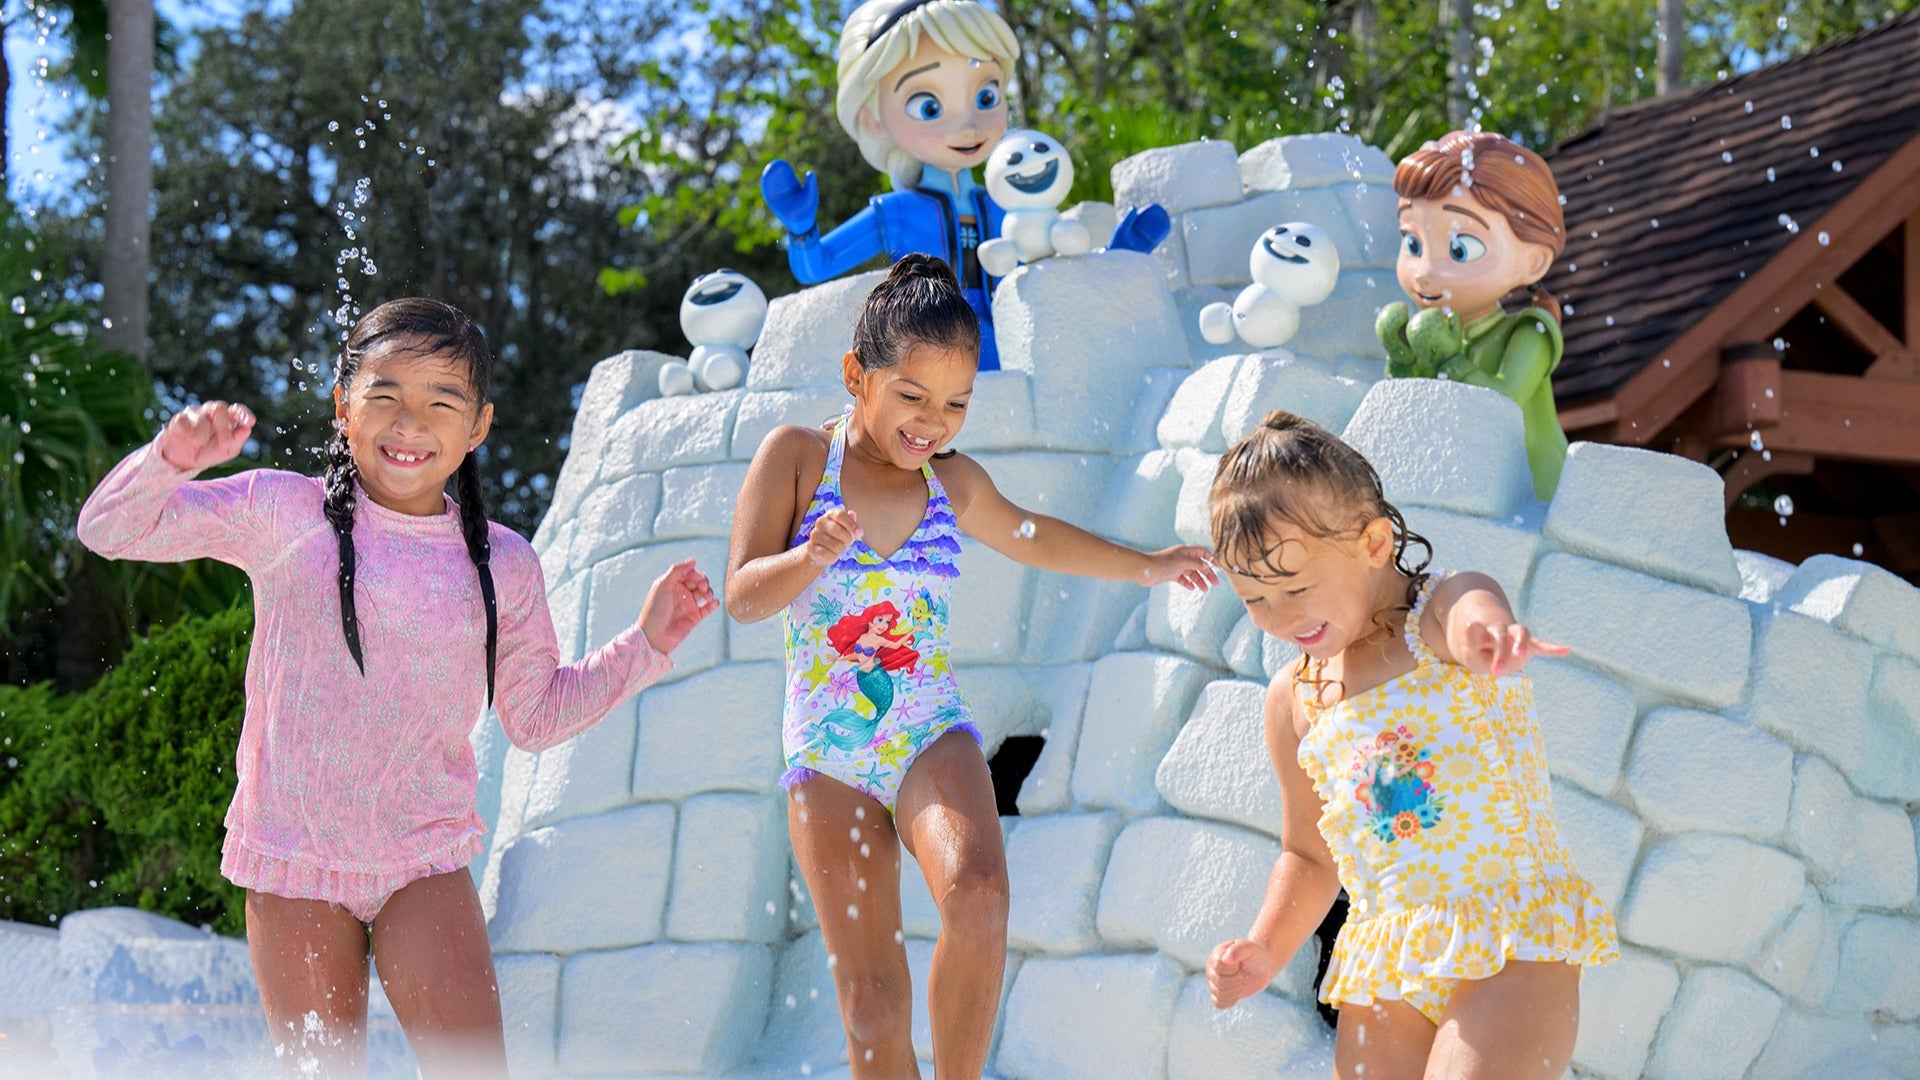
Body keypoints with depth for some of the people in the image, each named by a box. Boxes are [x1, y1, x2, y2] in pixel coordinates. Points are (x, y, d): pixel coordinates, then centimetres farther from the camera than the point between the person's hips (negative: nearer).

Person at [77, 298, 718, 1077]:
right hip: (292, 860, -1)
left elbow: (535, 715, 15)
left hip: (424, 859, 1)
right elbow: (108, 532, 0)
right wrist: (172, 460, -18)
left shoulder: (503, 565, 4)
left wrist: (644, 646, 7)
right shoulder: (280, 513, -1)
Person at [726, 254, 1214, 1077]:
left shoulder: (955, 485, 8)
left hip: (932, 737, 2)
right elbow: (742, 598, -8)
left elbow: (1031, 538, 30)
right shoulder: (796, 458, -2)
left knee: (977, 895, -30)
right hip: (827, 754, -2)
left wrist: (1146, 568, 37)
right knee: (871, 1000, -8)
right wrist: (814, 554, -27)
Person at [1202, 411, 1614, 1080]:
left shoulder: (1437, 622, -6)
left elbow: (1464, 604, -34)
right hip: (1384, 972, 6)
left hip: (1512, 947, -6)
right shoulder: (1292, 701, 11)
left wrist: (1483, 627, -59)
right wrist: (1266, 949, 5)